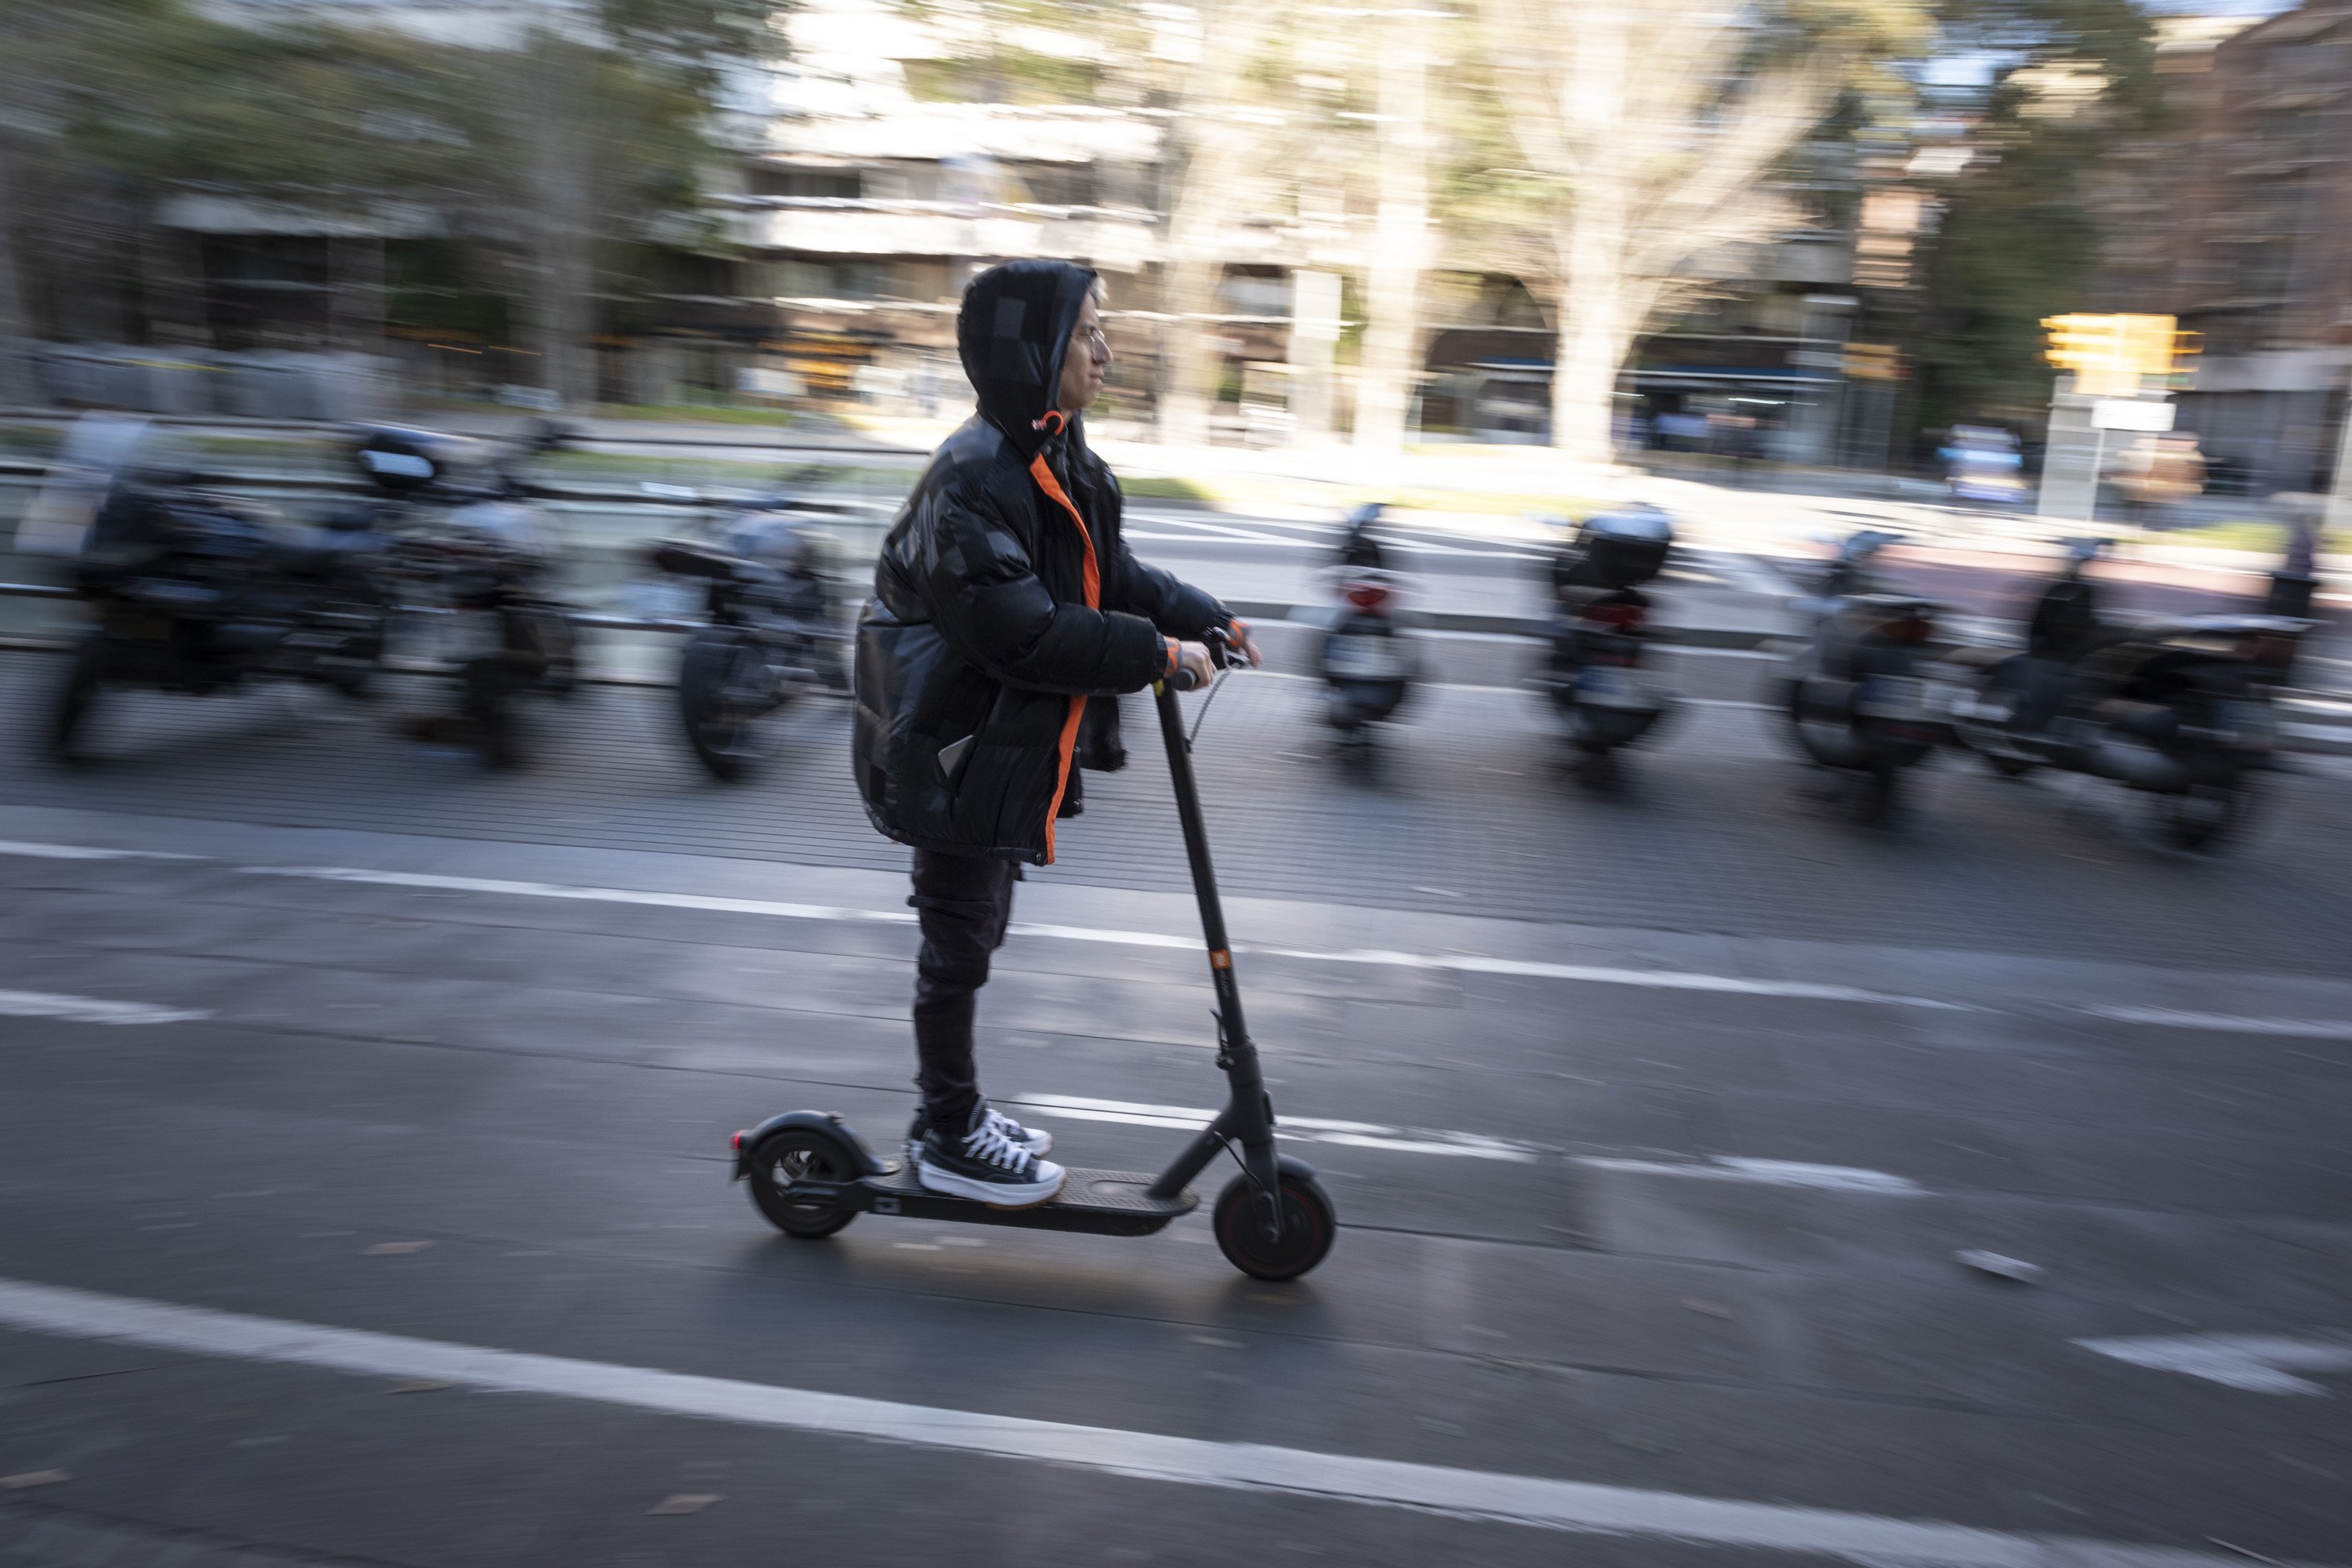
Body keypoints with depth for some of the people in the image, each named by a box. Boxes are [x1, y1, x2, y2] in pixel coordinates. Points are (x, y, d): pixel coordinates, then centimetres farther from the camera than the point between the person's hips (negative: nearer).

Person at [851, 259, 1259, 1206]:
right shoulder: (977, 473, -23)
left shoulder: (1059, 460, 9)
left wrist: (1210, 619, 6)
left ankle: (953, 1112, 34)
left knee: (973, 931, 19)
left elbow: (1111, 575, 18)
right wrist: (1159, 652, -24)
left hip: (1009, 744, 10)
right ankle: (948, 1141, 21)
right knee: (958, 942, 4)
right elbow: (1021, 631, -29)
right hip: (957, 748, -10)